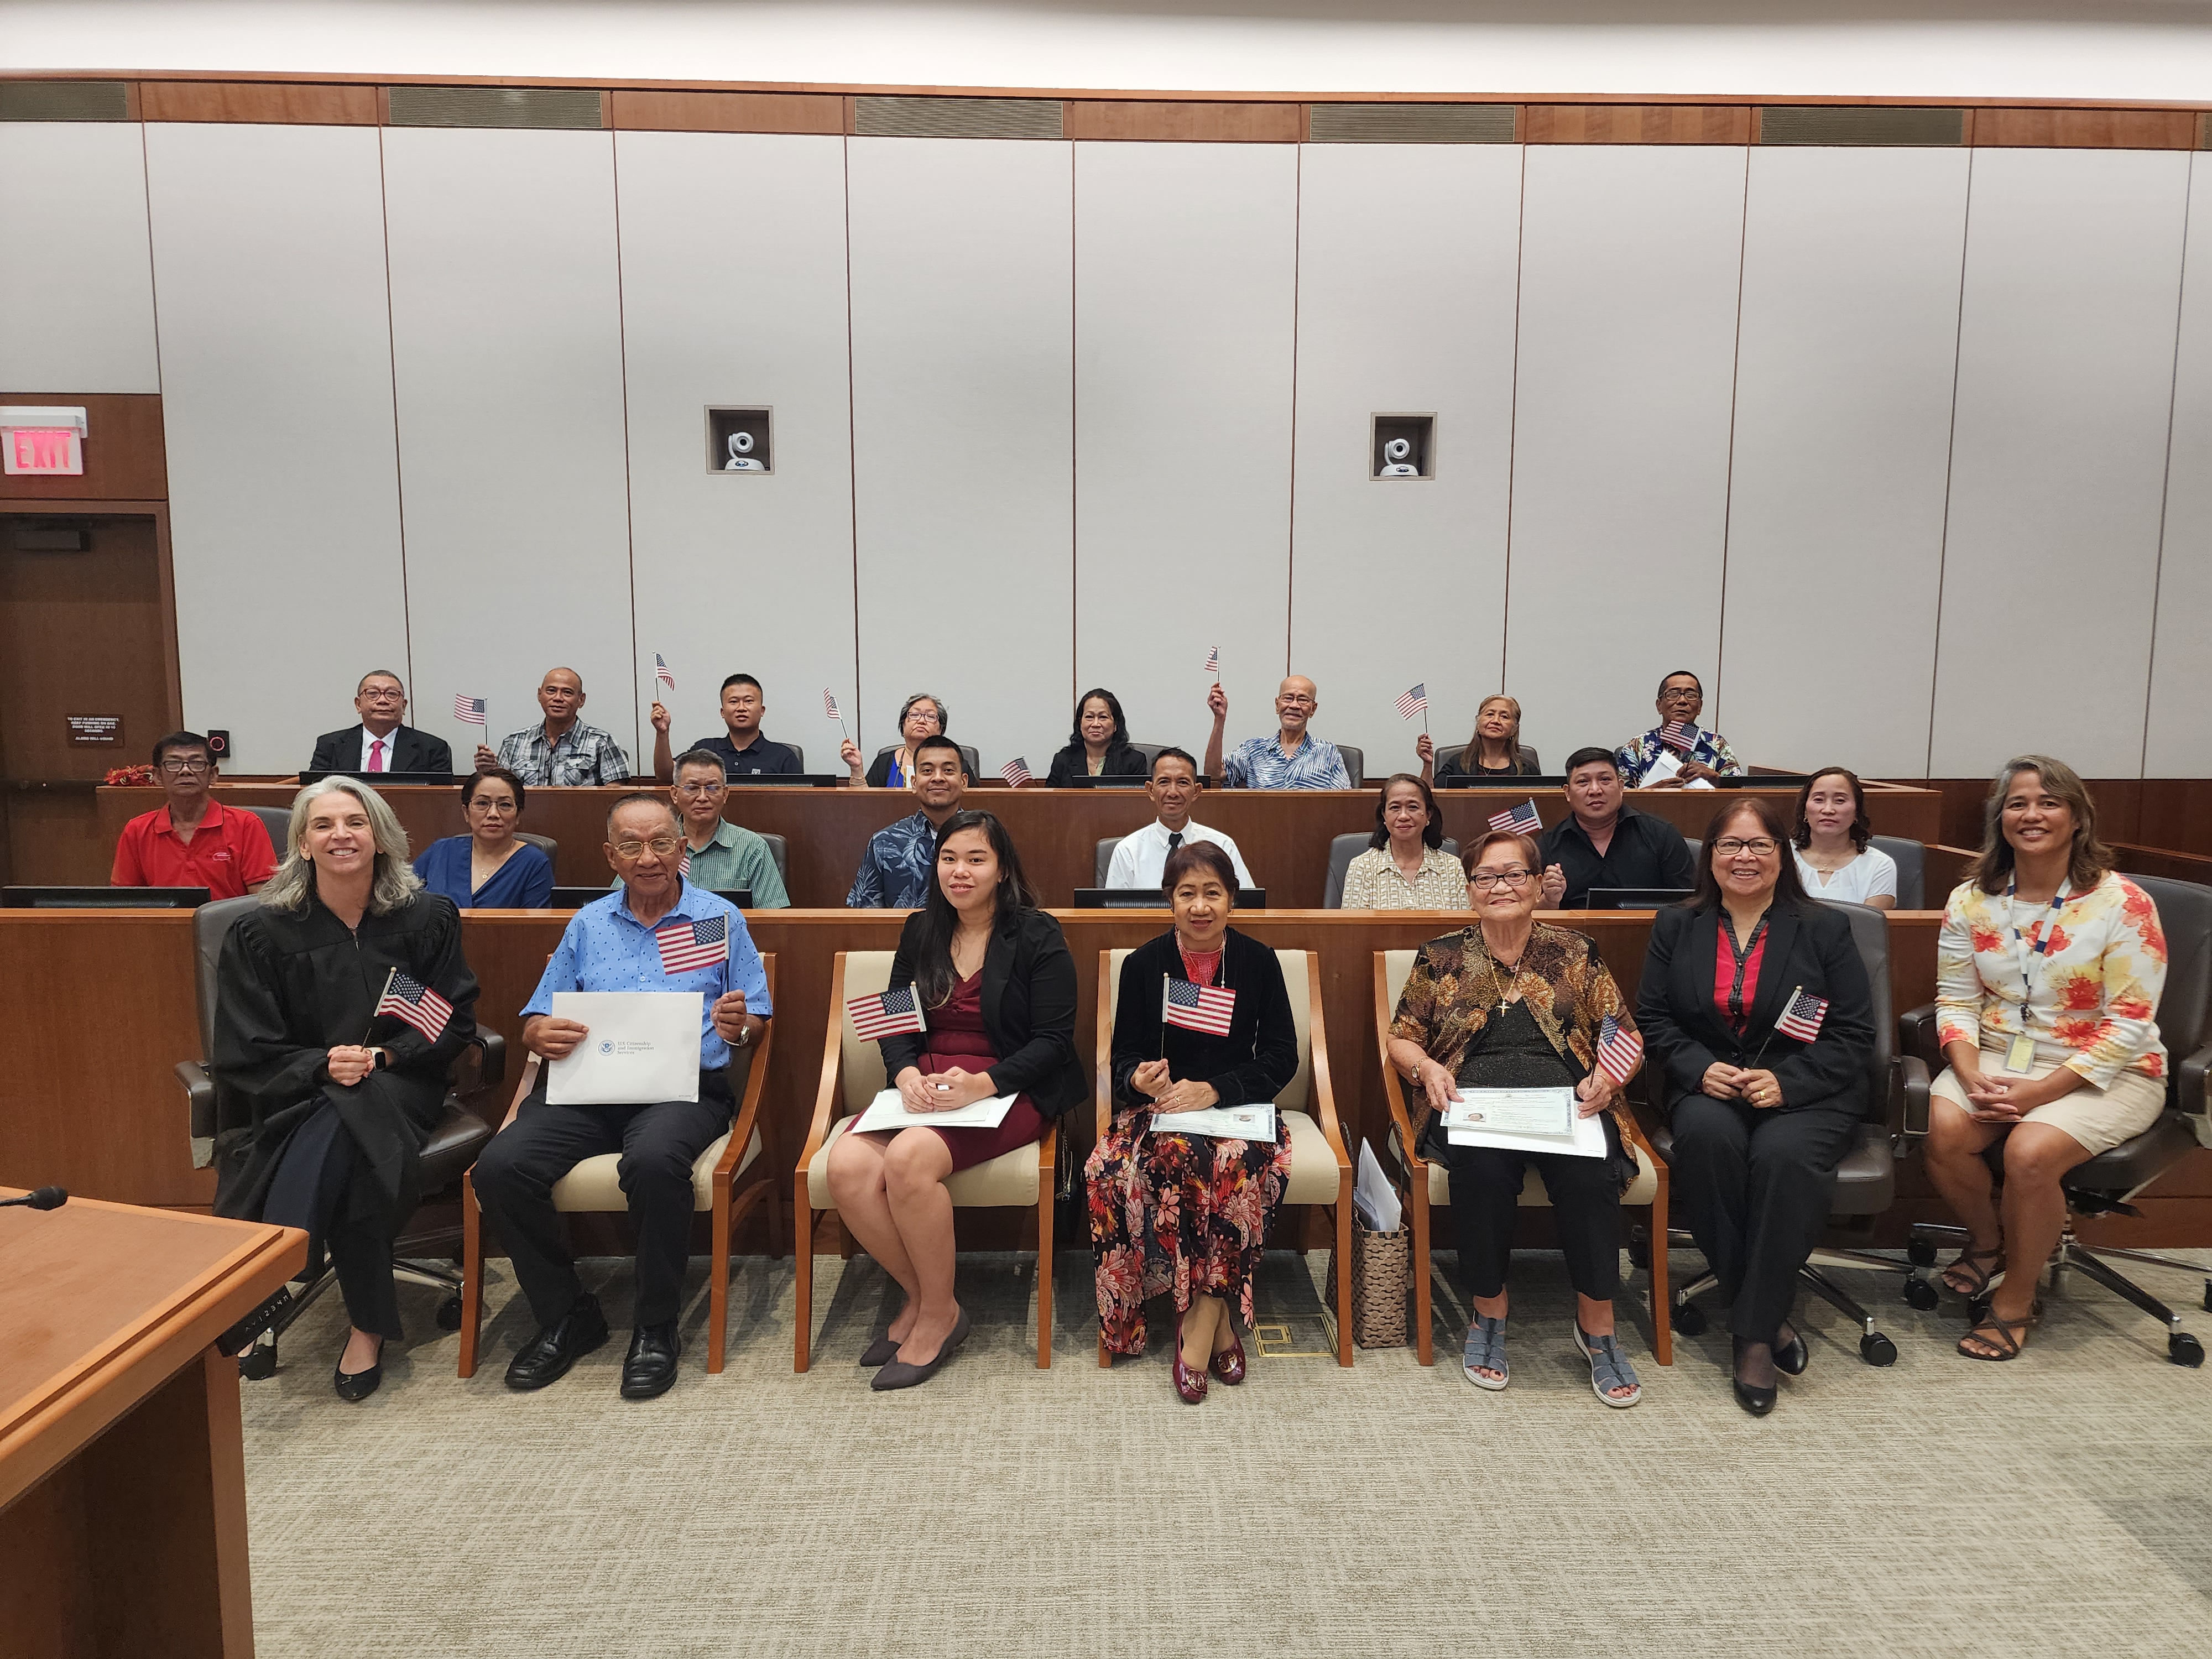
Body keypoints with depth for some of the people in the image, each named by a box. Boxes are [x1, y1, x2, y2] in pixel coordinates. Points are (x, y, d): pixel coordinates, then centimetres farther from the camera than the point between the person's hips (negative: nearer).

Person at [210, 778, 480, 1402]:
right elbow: (244, 1055, 0)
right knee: (335, 1150, -33)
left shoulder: (428, 917, 3)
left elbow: (454, 1023, 2)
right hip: (290, 1095, 1)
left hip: (397, 1087, 0)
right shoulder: (262, 932, 2)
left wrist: (381, 1057, -14)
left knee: (335, 1132, -33)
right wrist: (322, 1066, -18)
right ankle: (369, 1322, -22)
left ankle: (264, 1297, -16)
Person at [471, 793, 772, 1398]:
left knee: (654, 1162, -36)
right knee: (500, 1167, -23)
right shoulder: (587, 924, 20)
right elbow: (534, 1024, 16)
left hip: (682, 1089, -3)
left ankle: (655, 1328, -14)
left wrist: (739, 1027, -15)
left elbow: (757, 1025, 9)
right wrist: (545, 1036, -8)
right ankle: (567, 1314, -2)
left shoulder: (720, 918, 11)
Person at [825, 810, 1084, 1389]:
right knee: (847, 1165, -23)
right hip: (926, 1089, 5)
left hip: (1007, 1091, -5)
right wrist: (906, 1074, -10)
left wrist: (981, 1084, -22)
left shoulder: (1037, 936, -2)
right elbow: (896, 1023, 13)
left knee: (909, 1158, -32)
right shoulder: (920, 932, 14)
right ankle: (919, 1296, -2)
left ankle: (938, 1313, -9)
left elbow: (1053, 1040, -7)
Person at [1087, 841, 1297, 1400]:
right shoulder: (1143, 964, 4)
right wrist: (1140, 1079, -19)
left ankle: (1198, 1321, -22)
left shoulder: (1258, 961, 3)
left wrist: (1215, 1090, -14)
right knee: (1178, 1162, -33)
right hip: (1160, 1110, 0)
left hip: (1236, 1107, 0)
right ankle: (1219, 1320, -21)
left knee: (1235, 1165, -33)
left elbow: (1282, 1056, 1)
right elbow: (1125, 1056, 6)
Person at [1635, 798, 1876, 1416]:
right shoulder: (1675, 927, 12)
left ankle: (1754, 1333, -21)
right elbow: (1654, 1018, 7)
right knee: (1706, 1135, -34)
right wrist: (1699, 1068, -12)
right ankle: (1766, 1314, -21)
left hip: (1805, 1092, -1)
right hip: (1708, 1088, 1)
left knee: (1784, 1154, -34)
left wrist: (1786, 1081, -14)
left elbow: (1853, 1033, 1)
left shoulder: (1824, 929, 7)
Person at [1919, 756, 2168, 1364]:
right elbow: (1956, 1001, 2)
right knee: (1943, 1130, -25)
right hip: (1999, 1058, 4)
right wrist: (1972, 1078, -16)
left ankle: (2016, 1299, -4)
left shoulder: (2123, 903, -10)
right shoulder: (1971, 900, 3)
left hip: (2104, 1074, -3)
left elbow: (2128, 1025, -13)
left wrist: (2038, 1092, -20)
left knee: (2030, 1150, -30)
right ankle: (1986, 1239, 9)